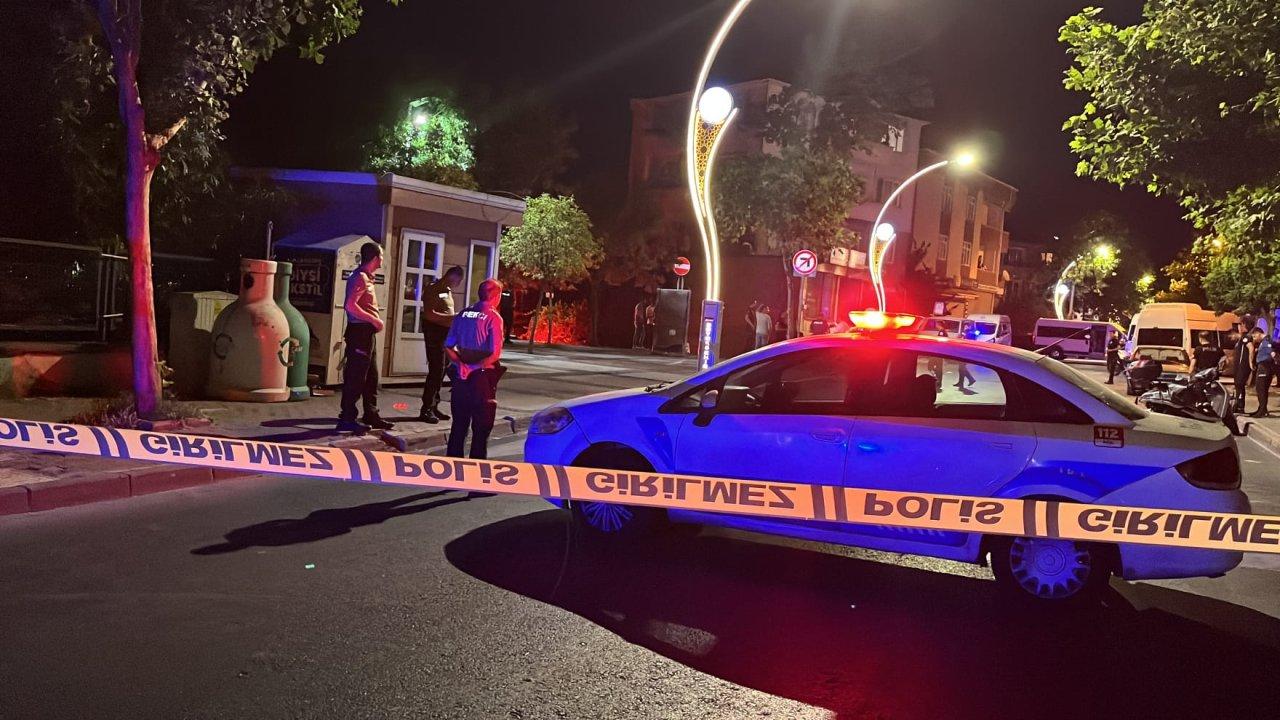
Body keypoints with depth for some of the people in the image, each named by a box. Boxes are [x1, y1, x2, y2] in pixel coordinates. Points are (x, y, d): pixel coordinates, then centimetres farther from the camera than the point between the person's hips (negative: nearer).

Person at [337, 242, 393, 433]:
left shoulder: (366, 277, 18)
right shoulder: (360, 277, -13)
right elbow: (350, 306, -24)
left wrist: (375, 320, 9)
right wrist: (374, 319, -19)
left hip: (367, 333, 10)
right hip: (360, 332, -10)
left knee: (371, 377, 14)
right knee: (355, 377, -6)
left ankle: (371, 416, 22)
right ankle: (347, 418, -1)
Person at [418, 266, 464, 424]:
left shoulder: (448, 291, 19)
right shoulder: (433, 289, -9)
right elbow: (429, 314, -19)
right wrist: (450, 318, -22)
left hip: (446, 333, 9)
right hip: (435, 333, -9)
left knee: (440, 371, 12)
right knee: (435, 371, -11)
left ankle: (434, 407, 19)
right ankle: (426, 410, -7)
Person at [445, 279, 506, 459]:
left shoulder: (463, 314, 7)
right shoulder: (493, 318, -11)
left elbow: (448, 346, 5)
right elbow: (495, 354, -20)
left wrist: (461, 363, -5)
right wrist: (477, 366, -14)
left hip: (462, 374, 6)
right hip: (482, 376, -5)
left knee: (459, 422, 15)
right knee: (482, 425, 5)